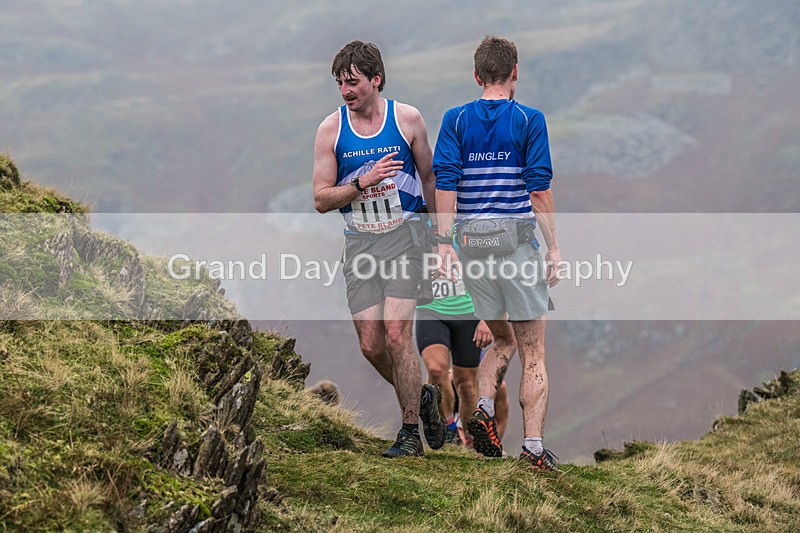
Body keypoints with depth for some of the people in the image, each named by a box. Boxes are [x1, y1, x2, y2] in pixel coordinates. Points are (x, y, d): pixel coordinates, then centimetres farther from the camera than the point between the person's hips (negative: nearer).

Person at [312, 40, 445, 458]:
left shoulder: (408, 119, -1)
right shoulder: (330, 130, 0)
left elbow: (429, 177, 12)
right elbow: (321, 200, -1)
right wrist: (363, 182, -18)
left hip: (403, 235, -2)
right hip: (359, 242, 2)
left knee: (397, 334, -14)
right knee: (371, 345, 0)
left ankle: (410, 432, -3)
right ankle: (422, 397, 27)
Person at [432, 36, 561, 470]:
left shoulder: (456, 120, 6)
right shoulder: (529, 120, -2)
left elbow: (445, 181, -4)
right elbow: (539, 189, -7)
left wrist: (445, 242, -4)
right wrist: (553, 246, -3)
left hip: (473, 240, 3)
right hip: (518, 238, -3)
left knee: (502, 341, 20)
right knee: (533, 350, 3)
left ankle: (483, 408, -4)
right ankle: (533, 445, -4)